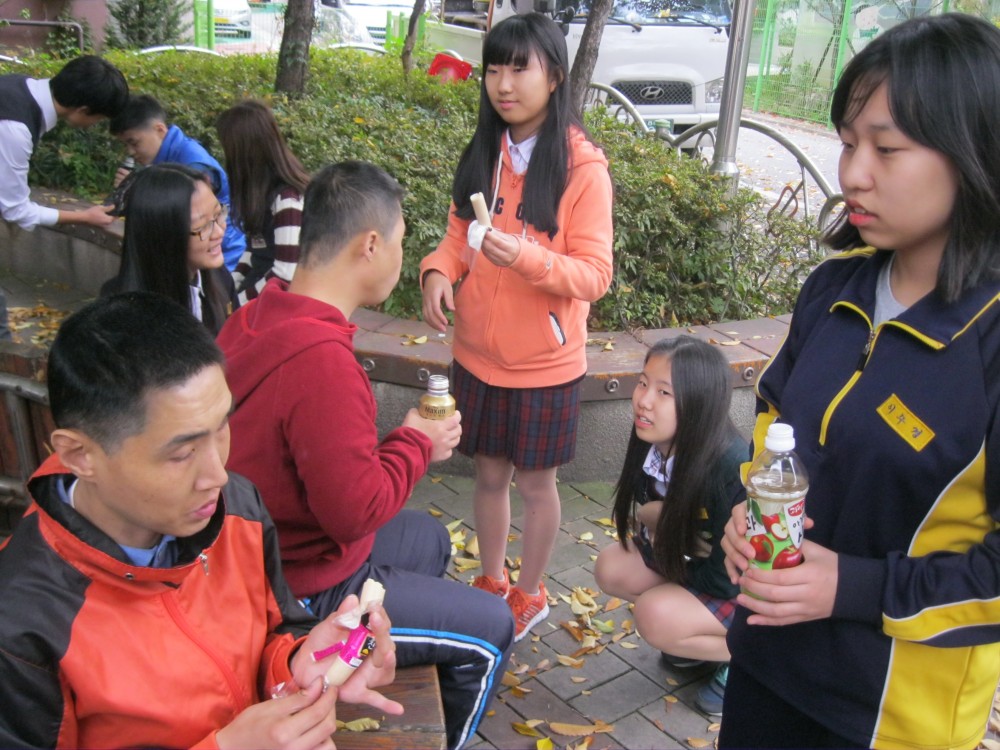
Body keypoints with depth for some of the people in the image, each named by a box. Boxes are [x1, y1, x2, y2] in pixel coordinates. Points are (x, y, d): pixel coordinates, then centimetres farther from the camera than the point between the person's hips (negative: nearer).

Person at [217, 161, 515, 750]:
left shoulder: (257, 317, -4)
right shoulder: (323, 359, -33)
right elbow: (356, 512, -28)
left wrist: (402, 439, 2)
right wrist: (417, 444, -13)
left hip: (273, 544, 10)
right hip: (304, 593, -9)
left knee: (431, 540, 28)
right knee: (490, 631, 3)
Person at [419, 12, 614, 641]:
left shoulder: (584, 169, -14)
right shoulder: (483, 156, 3)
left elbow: (595, 275, -16)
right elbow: (459, 236, 10)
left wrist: (526, 256, -34)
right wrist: (439, 271, -12)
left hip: (544, 363, -4)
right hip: (478, 353, 5)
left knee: (536, 482, 12)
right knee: (490, 472, 17)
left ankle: (530, 594, 34)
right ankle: (492, 582, 38)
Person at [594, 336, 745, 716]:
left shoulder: (732, 470, -34)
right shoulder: (655, 445, -14)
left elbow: (727, 579, -28)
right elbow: (643, 515, 0)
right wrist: (669, 515, -22)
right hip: (700, 568, 7)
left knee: (656, 616, -25)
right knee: (612, 567, -6)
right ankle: (703, 637, 10)